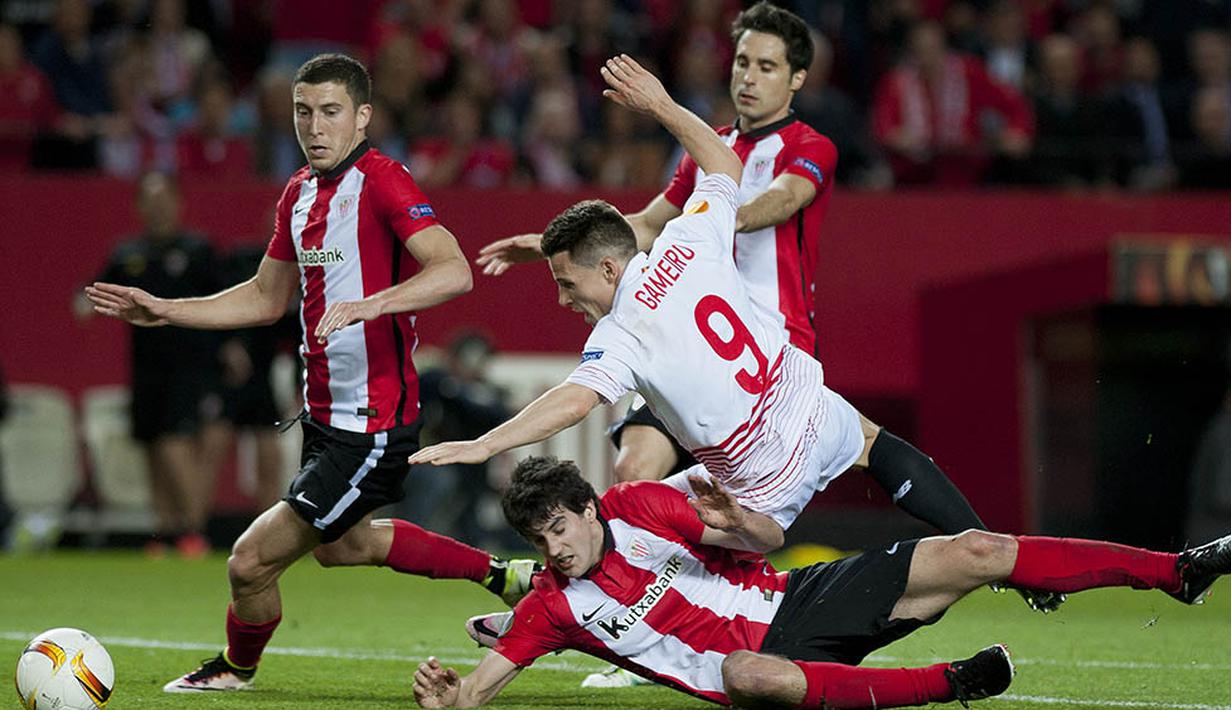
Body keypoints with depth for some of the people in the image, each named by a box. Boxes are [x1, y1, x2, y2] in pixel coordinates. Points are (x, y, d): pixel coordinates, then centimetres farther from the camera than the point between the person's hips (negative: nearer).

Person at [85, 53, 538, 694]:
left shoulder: (381, 181, -18)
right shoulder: (300, 192, 9)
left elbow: (454, 272, -30)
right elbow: (267, 298, 21)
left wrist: (368, 305, -41)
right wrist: (164, 311, 14)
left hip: (371, 426, -10)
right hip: (325, 416, 10)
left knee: (251, 562, -6)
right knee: (339, 545, 30)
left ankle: (236, 667, 25)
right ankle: (499, 574, 43)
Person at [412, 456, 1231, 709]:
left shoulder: (639, 508, -4)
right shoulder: (554, 607, -5)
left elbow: (763, 545, 0)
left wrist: (739, 527, -24)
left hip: (801, 598, 2)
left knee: (971, 552, -11)